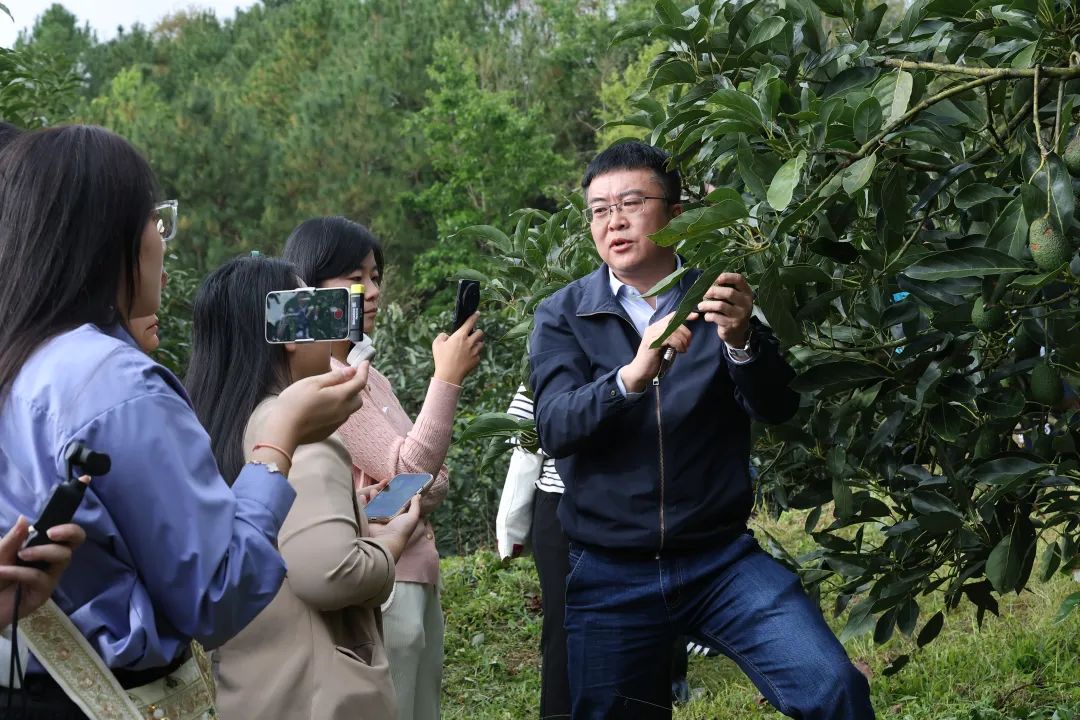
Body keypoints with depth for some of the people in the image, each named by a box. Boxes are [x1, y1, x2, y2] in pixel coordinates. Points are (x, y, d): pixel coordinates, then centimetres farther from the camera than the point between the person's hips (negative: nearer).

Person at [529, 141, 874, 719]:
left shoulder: (719, 301, 2)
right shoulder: (563, 315, 2)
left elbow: (778, 408, -11)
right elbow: (555, 427, -14)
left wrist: (741, 341, -32)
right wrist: (633, 375, -33)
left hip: (722, 559, 0)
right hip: (611, 576, 1)